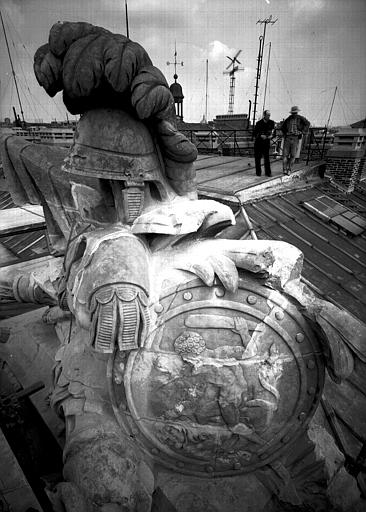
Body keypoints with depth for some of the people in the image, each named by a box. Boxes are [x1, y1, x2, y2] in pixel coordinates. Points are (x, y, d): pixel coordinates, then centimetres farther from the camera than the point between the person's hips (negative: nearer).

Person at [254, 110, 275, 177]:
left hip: (266, 142, 1)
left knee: (267, 158, -2)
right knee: (258, 158, 4)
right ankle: (258, 172, 14)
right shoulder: (259, 123, -7)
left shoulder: (271, 122, 2)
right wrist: (261, 136, -23)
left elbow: (273, 130, 14)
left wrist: (271, 135, -6)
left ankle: (268, 172, 3)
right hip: (258, 142, -1)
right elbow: (255, 133, -7)